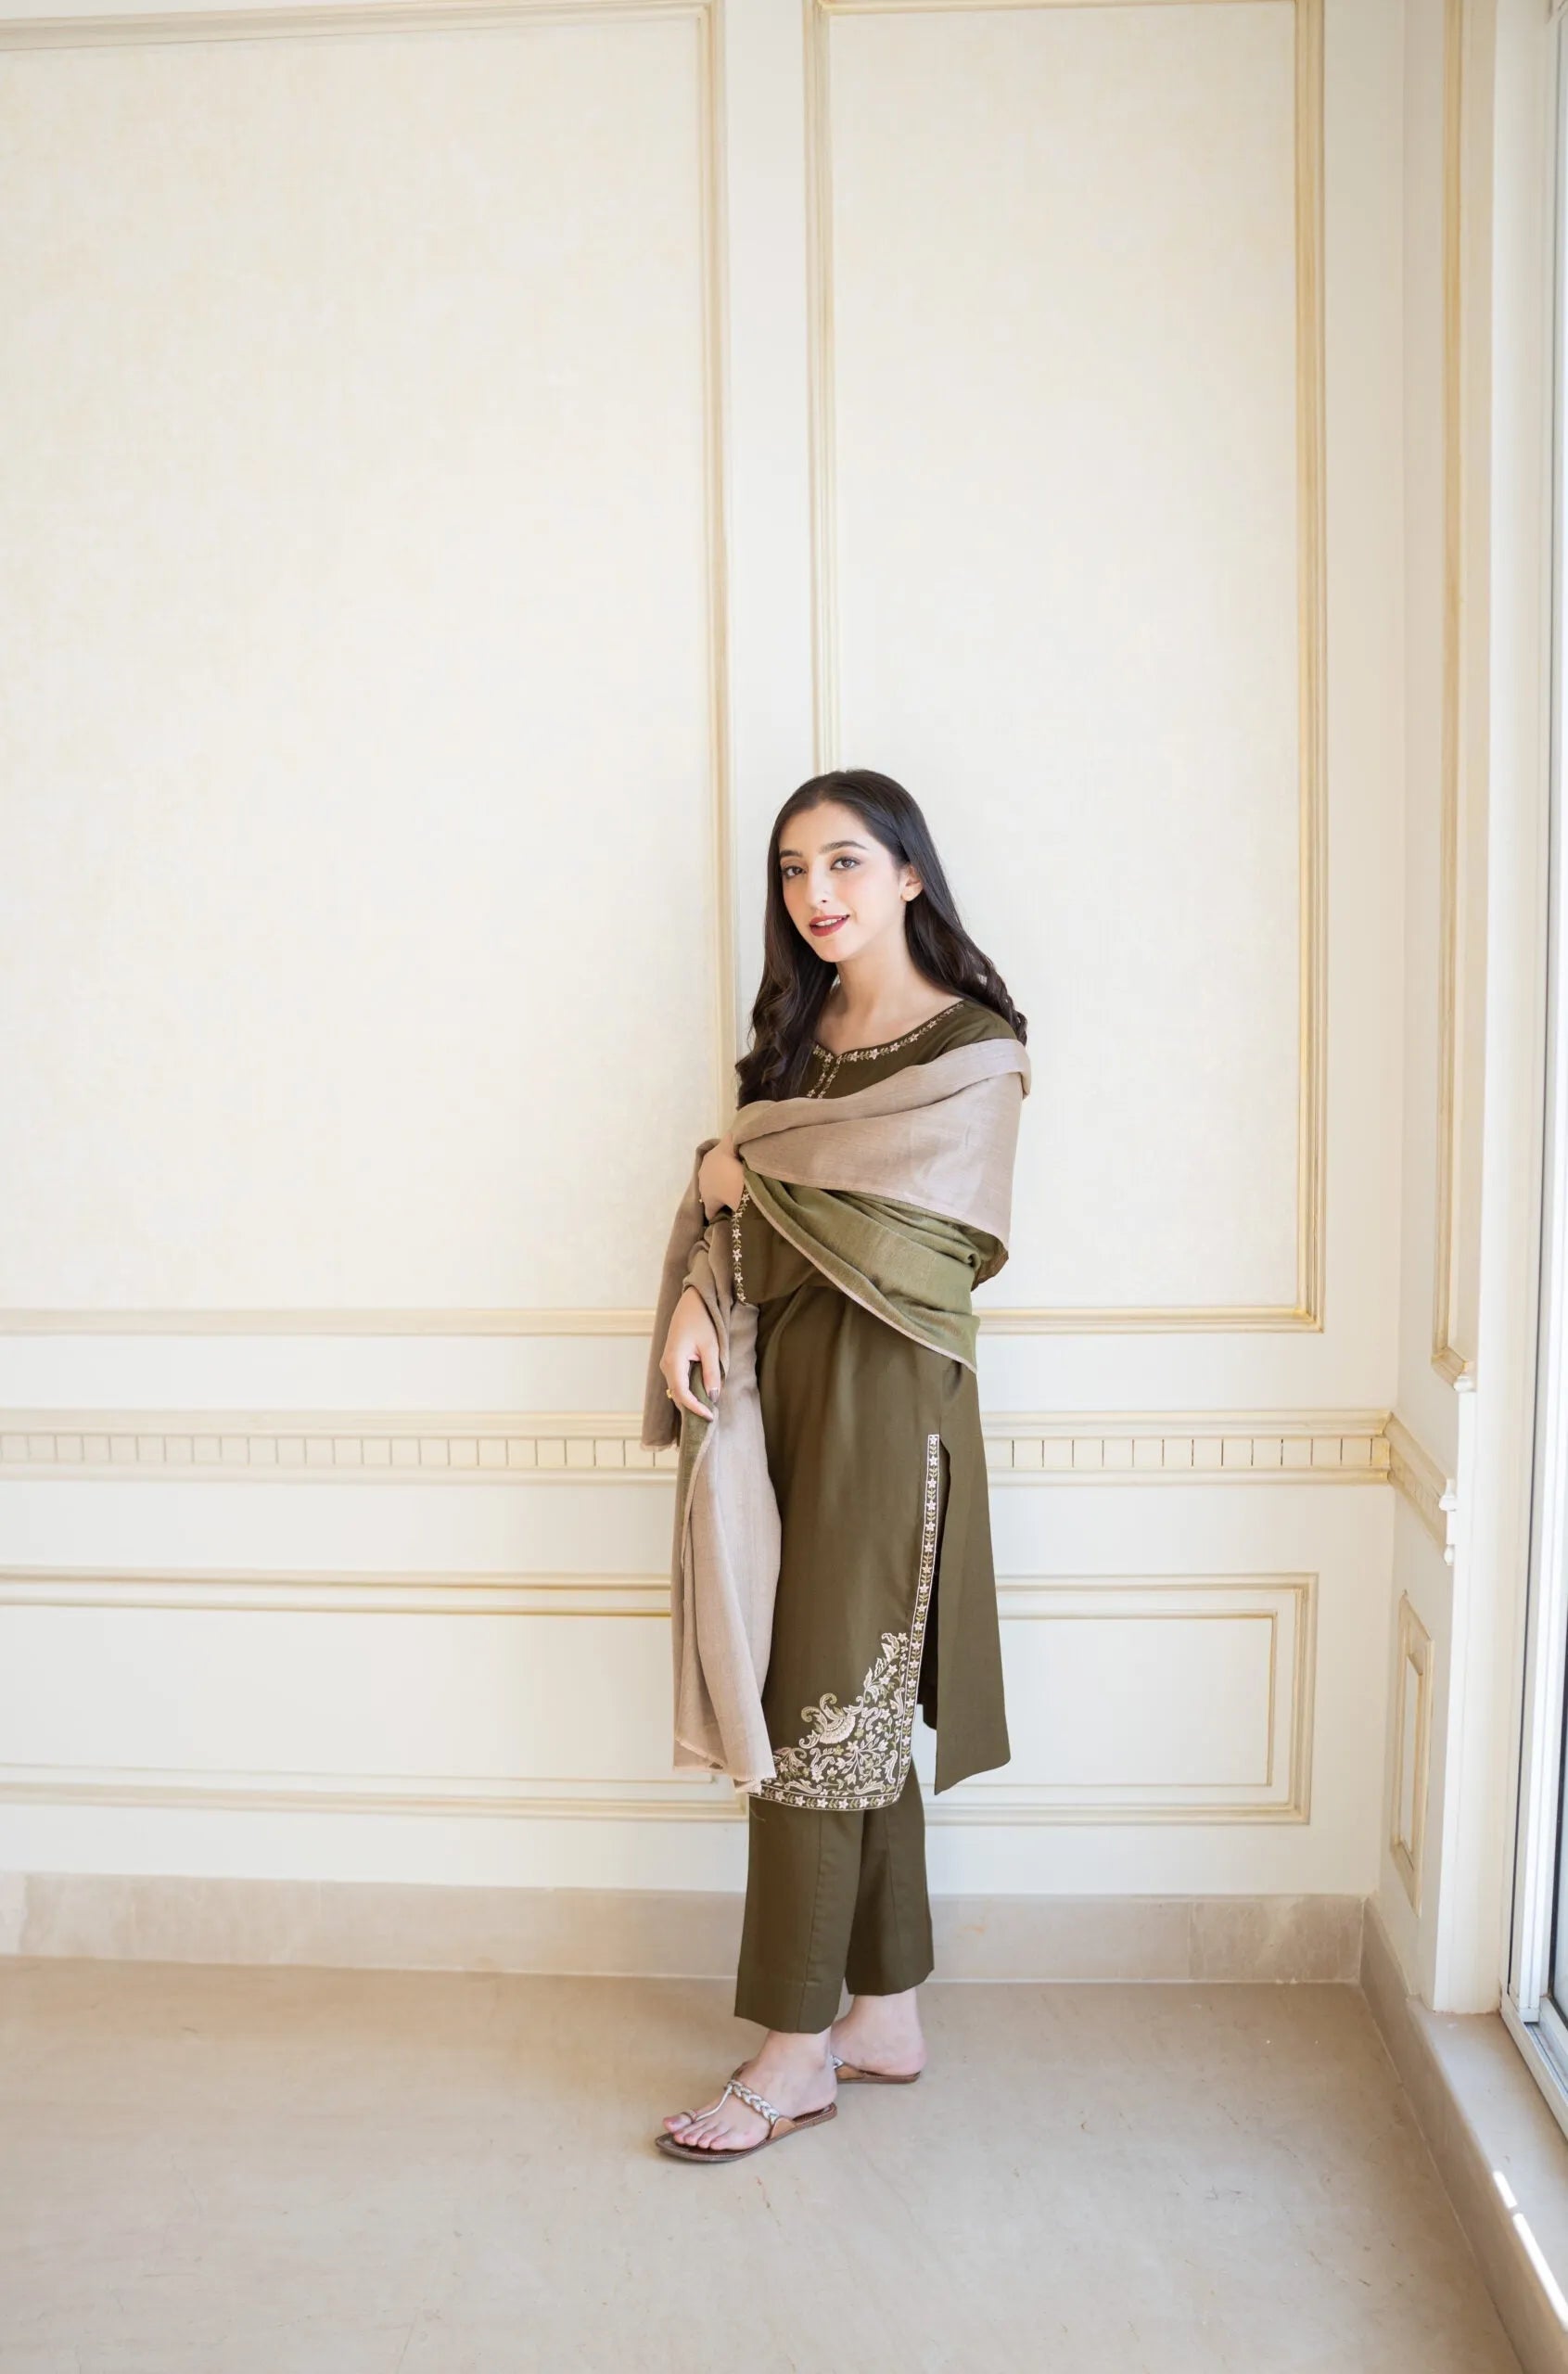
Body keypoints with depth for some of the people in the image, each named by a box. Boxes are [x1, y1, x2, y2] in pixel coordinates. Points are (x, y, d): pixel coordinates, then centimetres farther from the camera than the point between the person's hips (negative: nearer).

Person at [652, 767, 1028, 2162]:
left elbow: (933, 1248, -17)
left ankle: (798, 2051, 9)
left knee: (823, 1707, -3)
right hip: (788, 1382, 7)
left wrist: (750, 1185, -8)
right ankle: (887, 2018, 24)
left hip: (884, 1400, -7)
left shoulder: (972, 1043, -9)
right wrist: (698, 1303, -9)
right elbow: (743, 1201, 11)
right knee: (860, 1709, 12)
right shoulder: (805, 1027, 13)